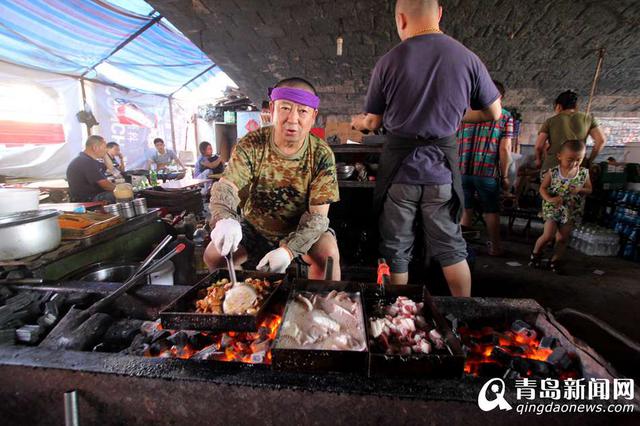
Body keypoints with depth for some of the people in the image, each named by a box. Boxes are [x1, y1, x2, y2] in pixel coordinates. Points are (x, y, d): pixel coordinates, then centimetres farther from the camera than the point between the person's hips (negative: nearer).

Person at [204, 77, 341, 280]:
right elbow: (225, 187, -21)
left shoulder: (322, 155, -17)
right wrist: (225, 219, -45)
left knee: (329, 254, -28)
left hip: (302, 230, -1)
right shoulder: (251, 145, -13)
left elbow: (318, 214, -20)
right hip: (254, 228, 2)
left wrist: (289, 249, -36)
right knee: (213, 255, -15)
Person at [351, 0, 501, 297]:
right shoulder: (467, 59, 0)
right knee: (450, 247, 16)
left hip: (398, 167, -1)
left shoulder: (389, 62, -5)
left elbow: (374, 122, 0)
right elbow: (494, 113, 8)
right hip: (441, 168, 2)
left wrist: (358, 122, 22)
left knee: (396, 249, 12)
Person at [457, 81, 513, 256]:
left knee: (464, 209, 14)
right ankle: (494, 247, 23)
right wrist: (505, 176, 2)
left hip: (462, 169, 2)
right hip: (488, 171, -2)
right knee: (491, 211, 12)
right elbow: (504, 148, -4)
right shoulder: (505, 116, 4)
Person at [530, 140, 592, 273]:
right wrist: (550, 199, -25)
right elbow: (542, 188, -6)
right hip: (552, 209, -3)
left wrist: (580, 190, -19)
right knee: (548, 236, -8)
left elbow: (589, 190, 4)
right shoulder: (553, 172, -12)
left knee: (563, 238, 10)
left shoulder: (584, 173, -5)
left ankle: (554, 260, 26)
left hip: (571, 211, 3)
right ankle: (535, 253, 18)